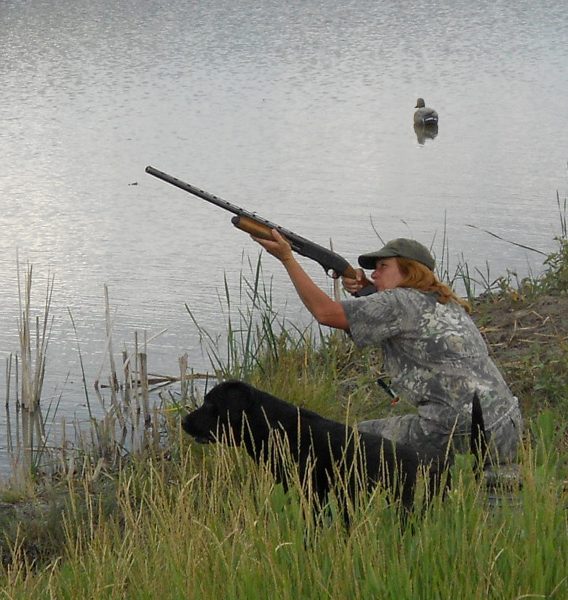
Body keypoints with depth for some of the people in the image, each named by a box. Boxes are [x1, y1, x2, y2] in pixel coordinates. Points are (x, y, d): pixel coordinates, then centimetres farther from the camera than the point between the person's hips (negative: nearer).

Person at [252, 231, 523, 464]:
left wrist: (287, 258, 4)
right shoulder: (446, 303, 19)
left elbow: (326, 312, -2)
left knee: (360, 438, 6)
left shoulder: (401, 303, -6)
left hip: (464, 433, -8)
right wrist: (365, 289, 12)